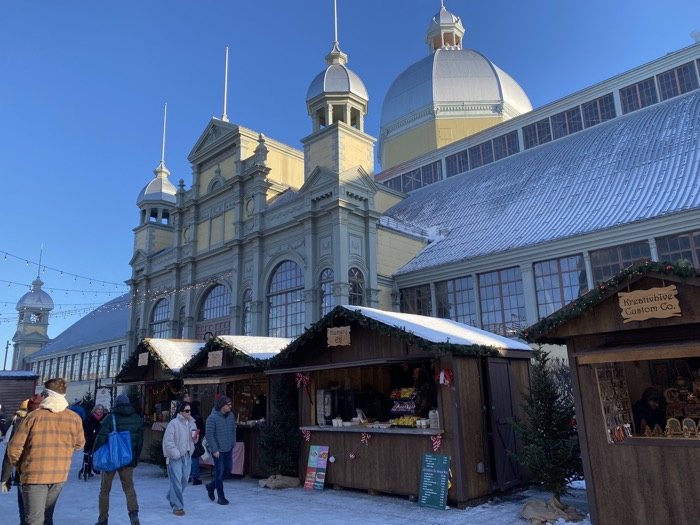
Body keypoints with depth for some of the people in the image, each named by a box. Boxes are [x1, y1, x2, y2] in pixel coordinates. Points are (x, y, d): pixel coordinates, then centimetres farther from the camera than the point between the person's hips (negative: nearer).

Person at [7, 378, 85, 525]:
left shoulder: (34, 416, -11)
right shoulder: (74, 418, -3)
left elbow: (14, 447, -7)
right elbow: (79, 444, 10)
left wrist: (19, 466, 11)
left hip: (34, 475, -4)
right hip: (59, 475, 4)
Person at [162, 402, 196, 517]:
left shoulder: (192, 423, 8)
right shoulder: (173, 423, -13)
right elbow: (168, 440, -16)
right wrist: (176, 454, -18)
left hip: (187, 455, 7)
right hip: (175, 456, -7)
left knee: (184, 480, 13)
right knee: (177, 481, -7)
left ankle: (171, 496, 38)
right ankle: (177, 506, 5)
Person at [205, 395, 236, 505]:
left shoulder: (231, 416, 2)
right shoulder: (212, 418, -17)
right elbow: (209, 435, -16)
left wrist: (233, 444, 8)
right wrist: (214, 450, -16)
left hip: (228, 449, 7)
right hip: (218, 450, -6)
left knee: (228, 470, 12)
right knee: (220, 472, 1)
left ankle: (211, 486, 33)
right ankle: (221, 497, 14)